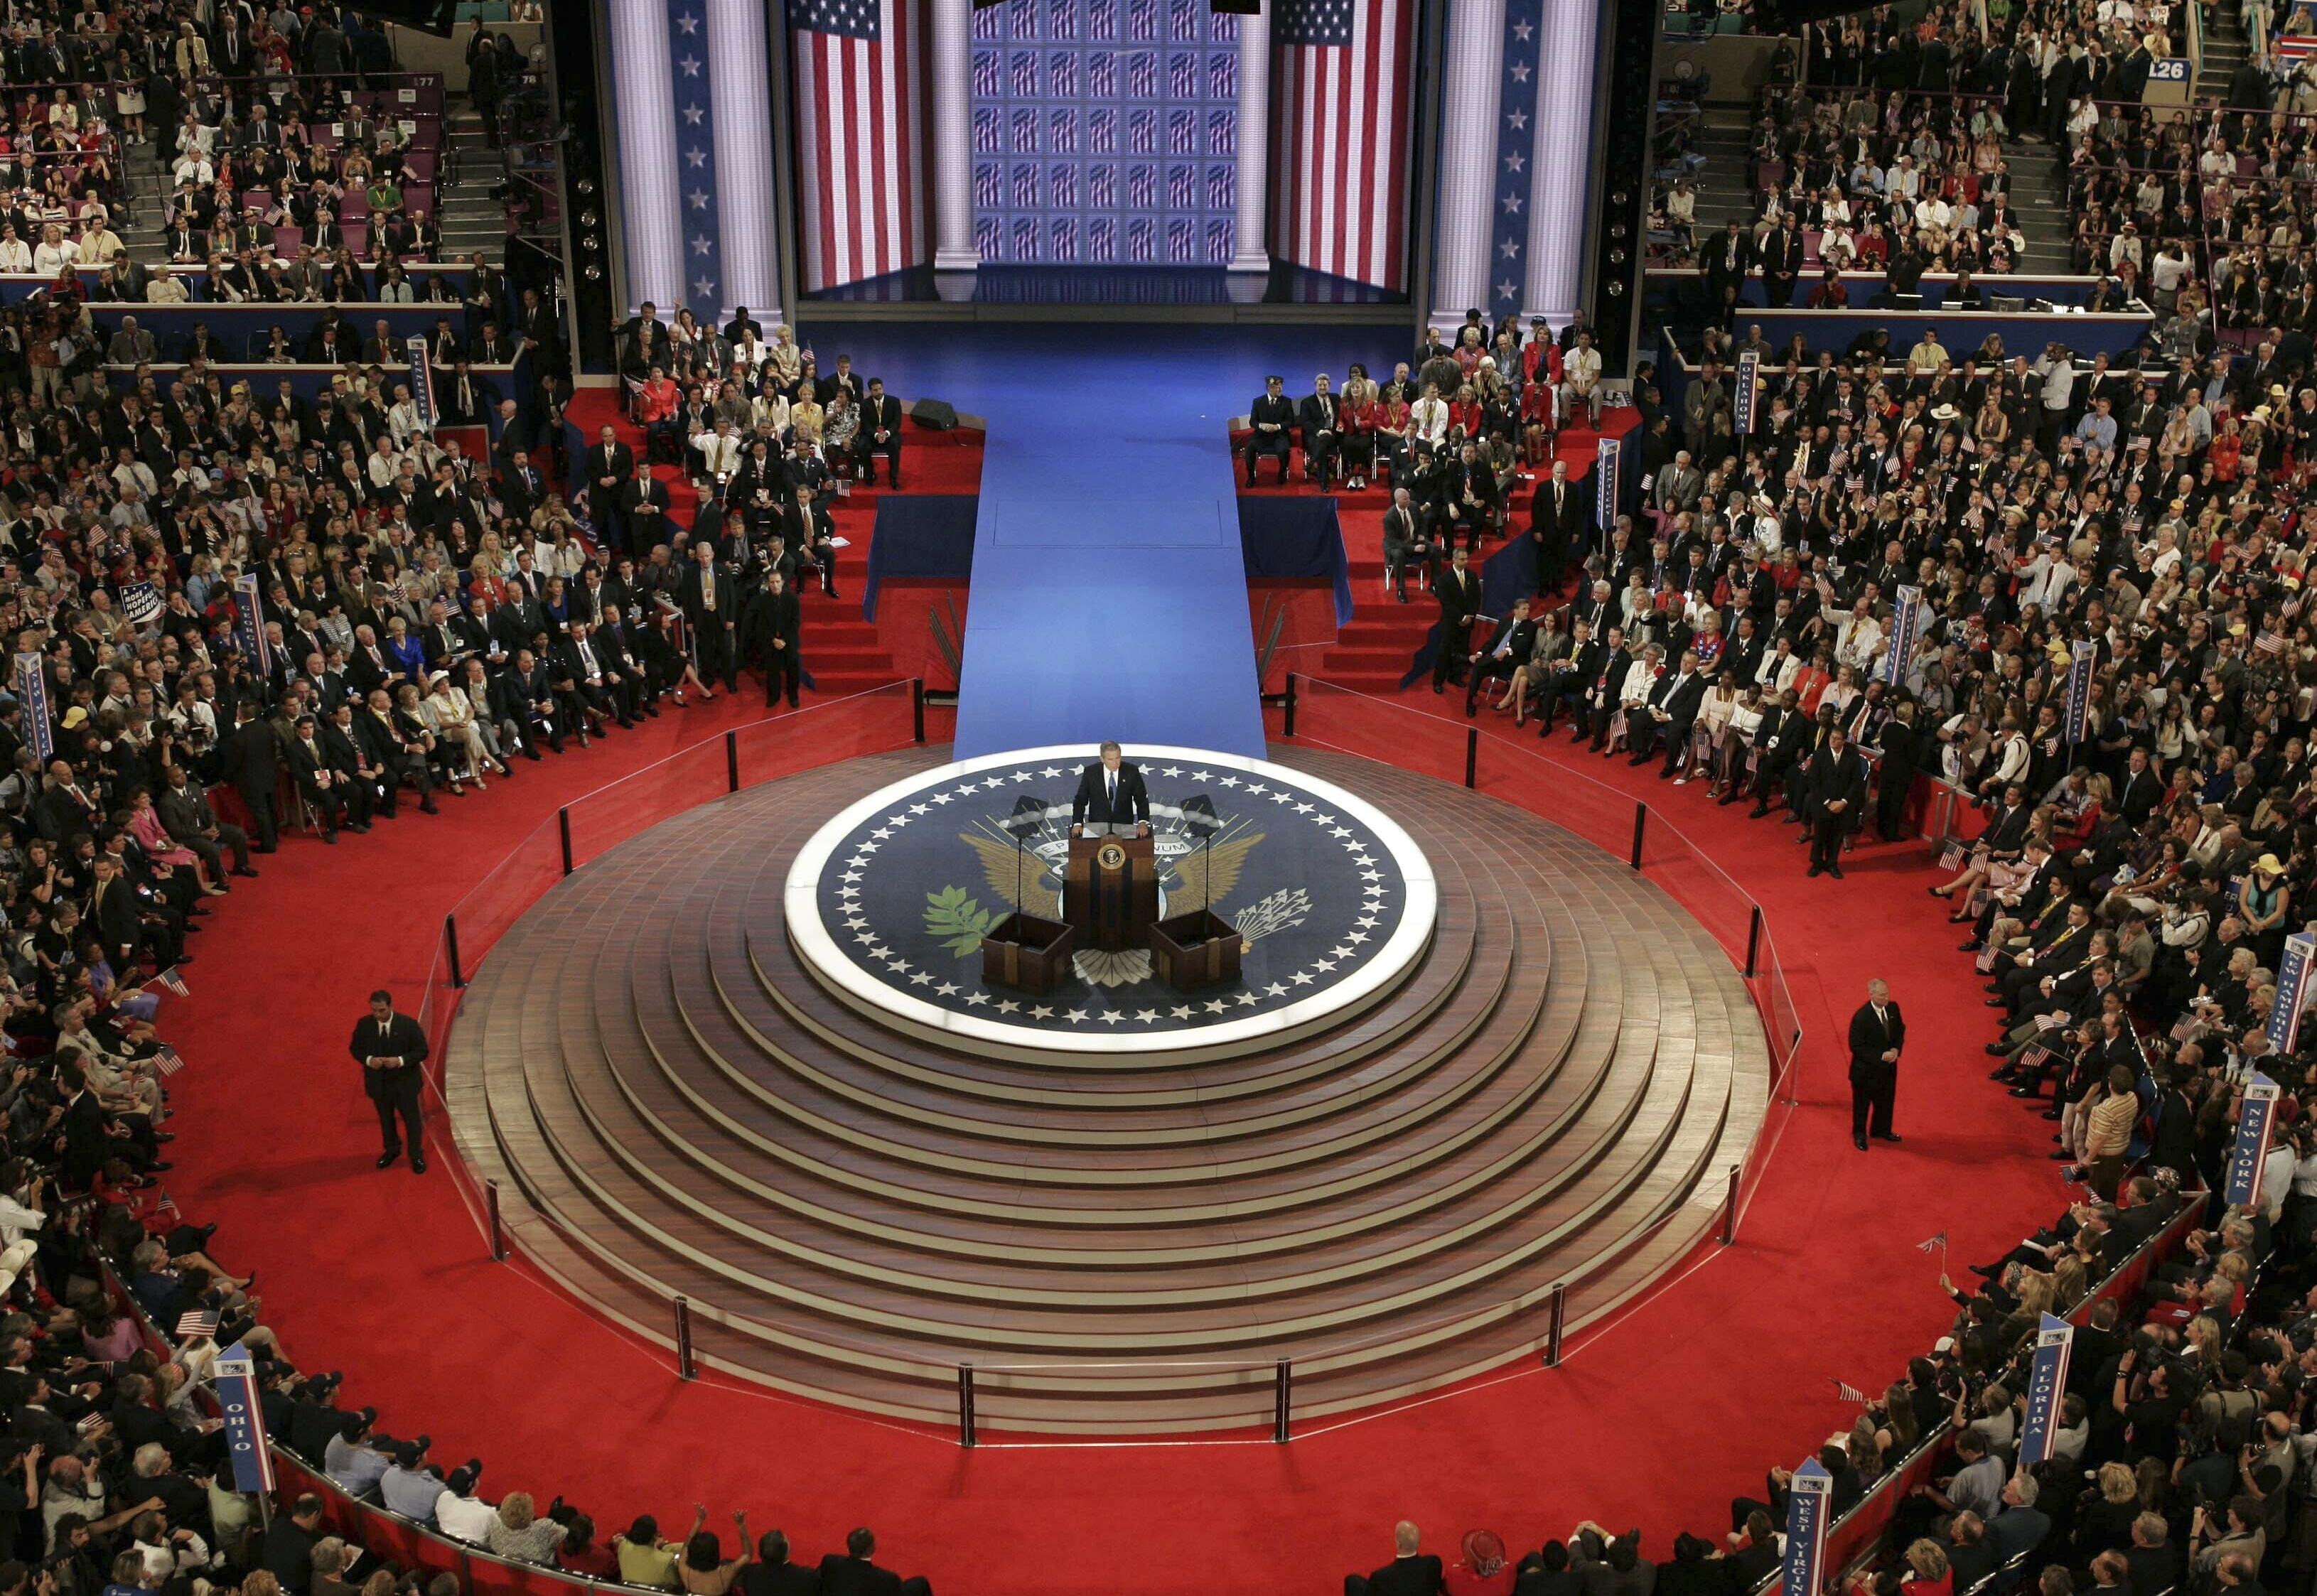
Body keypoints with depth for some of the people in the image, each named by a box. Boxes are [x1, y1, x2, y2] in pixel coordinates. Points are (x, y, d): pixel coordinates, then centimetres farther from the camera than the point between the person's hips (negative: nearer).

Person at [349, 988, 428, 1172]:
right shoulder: (364, 1024, -10)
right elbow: (355, 1048, 2)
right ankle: (392, 1150, 45)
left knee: (411, 1119, 11)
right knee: (385, 1118, 21)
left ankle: (417, 1155, 30)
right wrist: (368, 1060, -19)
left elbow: (422, 1051, -12)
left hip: (404, 1082, -2)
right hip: (378, 1082, 3)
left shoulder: (408, 1024, -18)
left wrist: (400, 1061, -28)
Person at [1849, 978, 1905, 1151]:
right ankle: (1859, 1135, 34)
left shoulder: (1893, 1008, -8)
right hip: (1866, 1069, -6)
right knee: (1862, 1103, 13)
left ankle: (1881, 1130, 45)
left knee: (1886, 1100, 22)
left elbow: (1900, 1030, 8)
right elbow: (1856, 1046, -22)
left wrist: (1896, 1049, -10)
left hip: (1888, 1066, 6)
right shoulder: (1861, 1017, -27)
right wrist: (1881, 1056, -24)